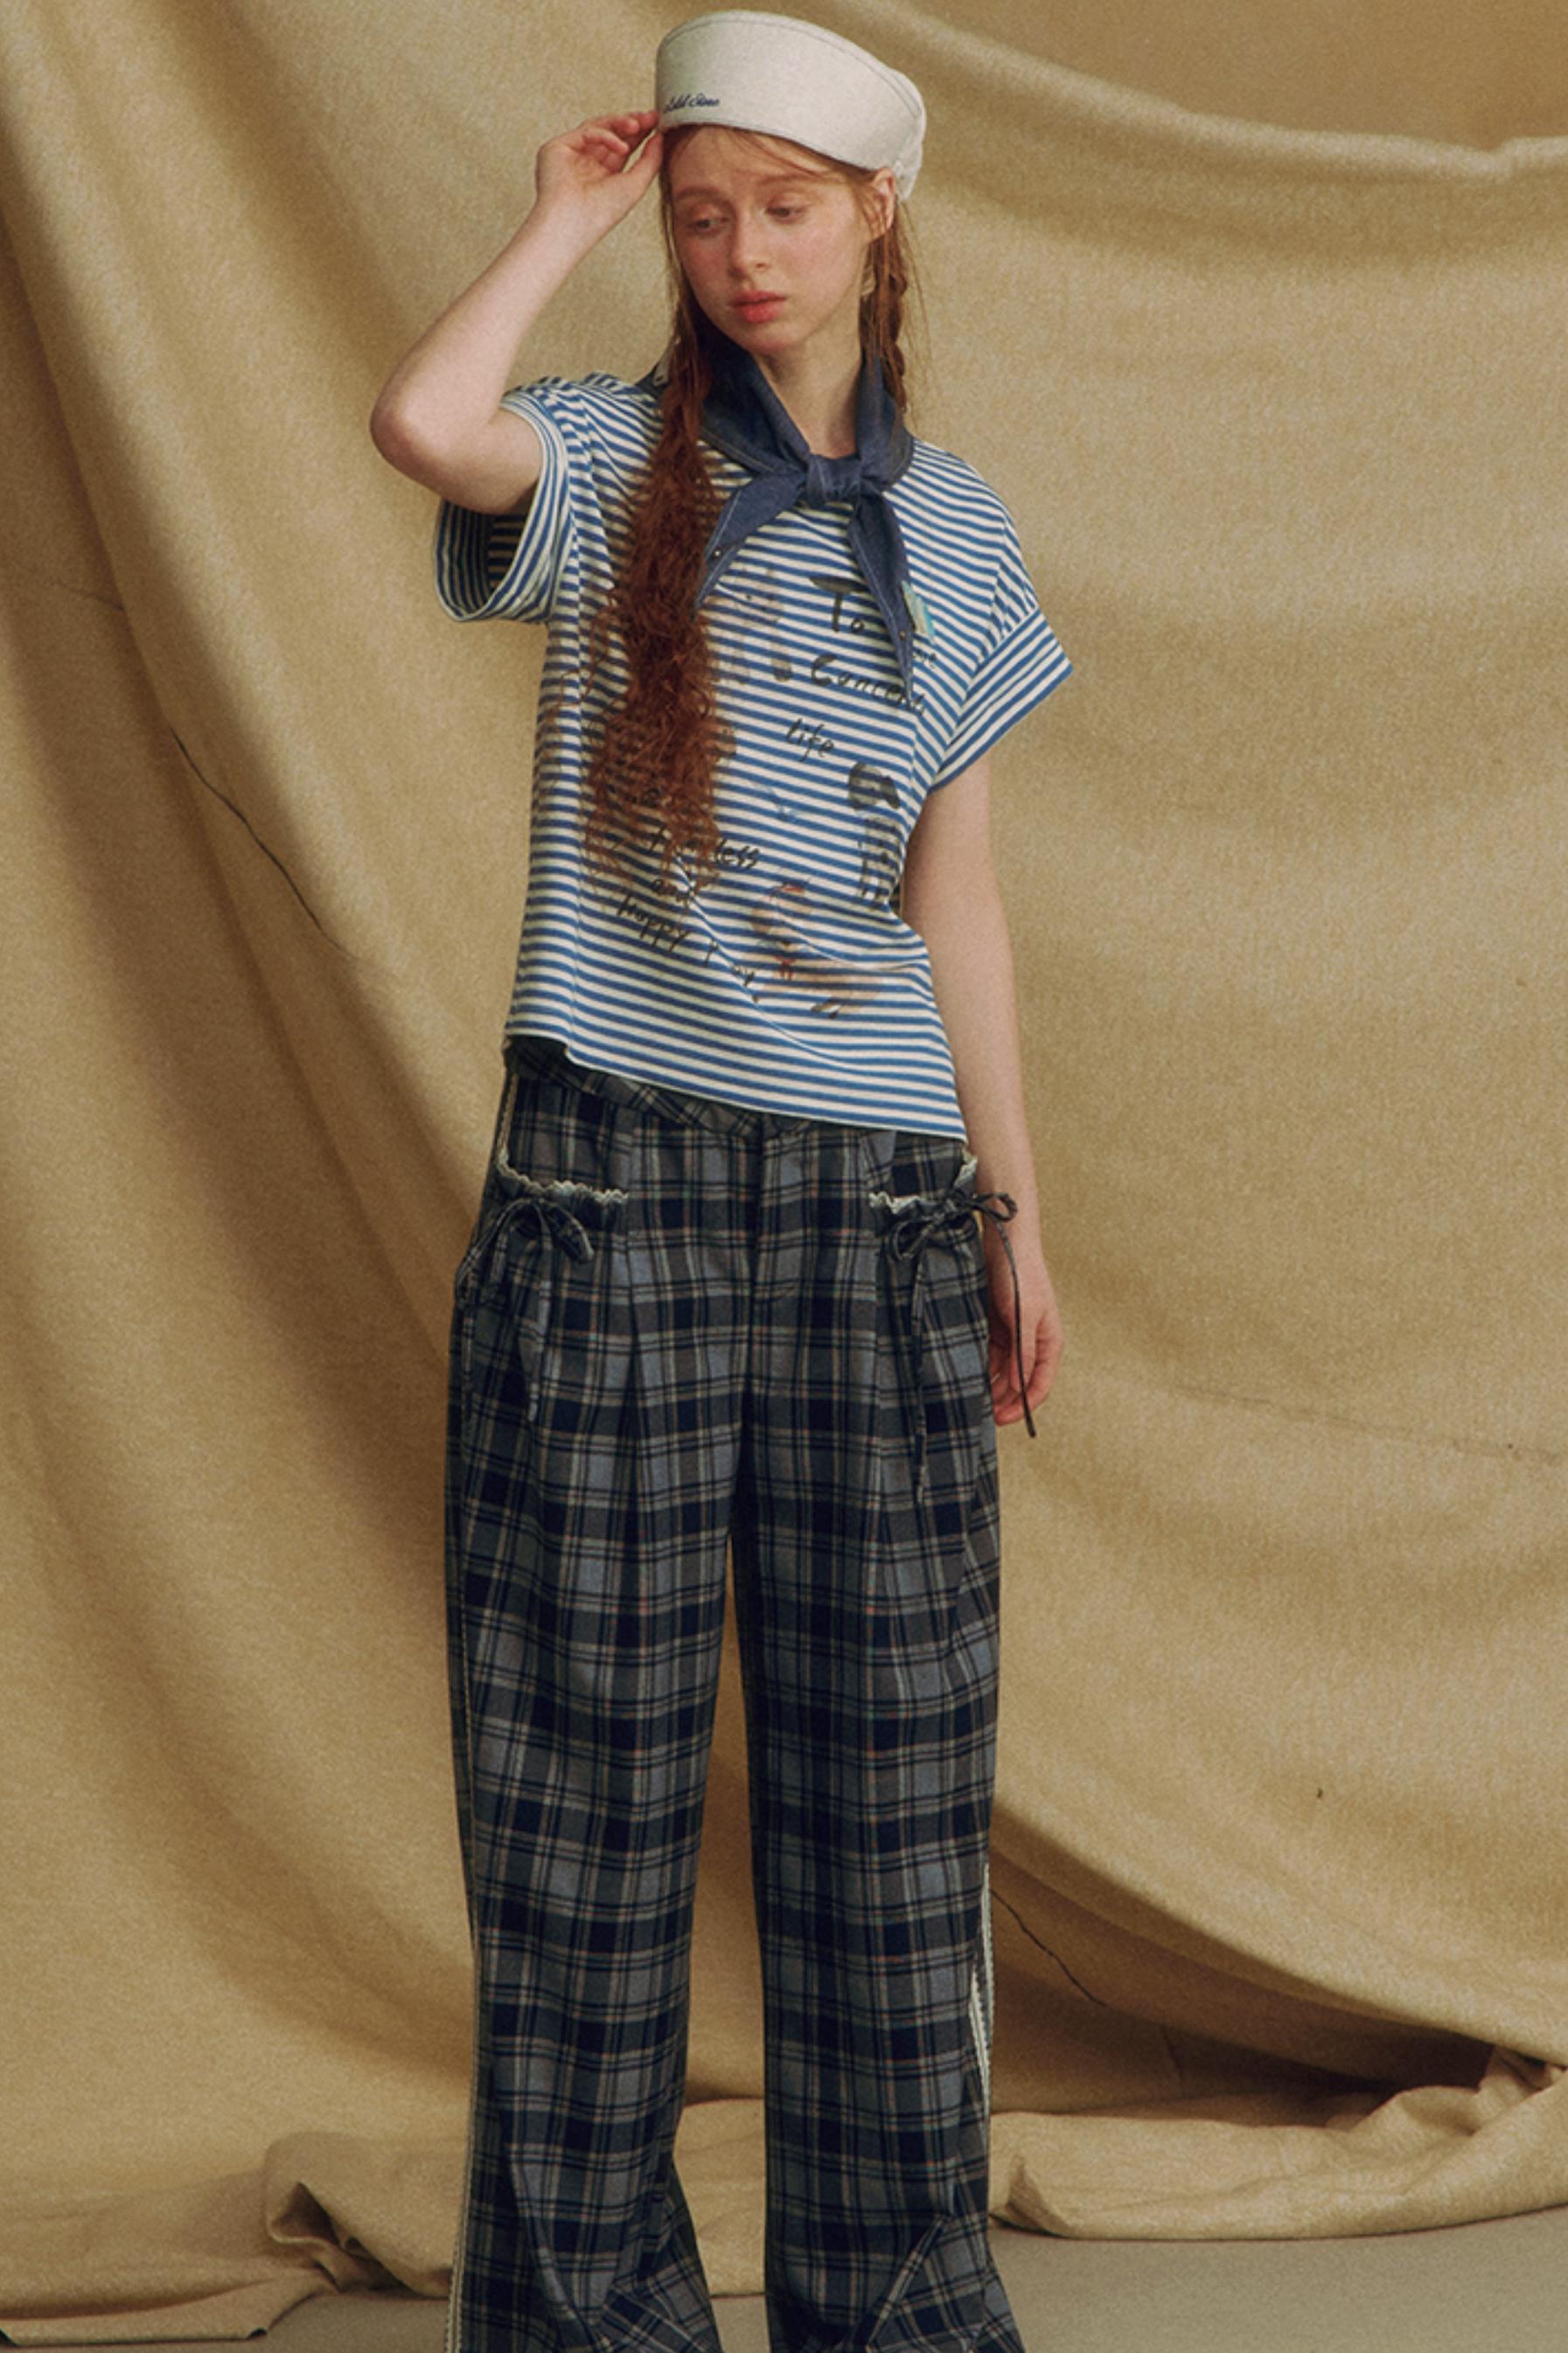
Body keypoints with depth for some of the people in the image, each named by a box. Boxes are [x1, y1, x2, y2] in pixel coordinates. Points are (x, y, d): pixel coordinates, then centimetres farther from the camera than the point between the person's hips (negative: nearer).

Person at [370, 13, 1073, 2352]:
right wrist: (566, 218, -4)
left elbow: (955, 896, 16)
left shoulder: (955, 528, 15)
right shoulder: (611, 468, 4)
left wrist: (1014, 1204, 13)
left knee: (889, 1796, 4)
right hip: (614, 1184, -3)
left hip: (876, 1200, 3)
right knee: (586, 1779, 1)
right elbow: (423, 423, -21)